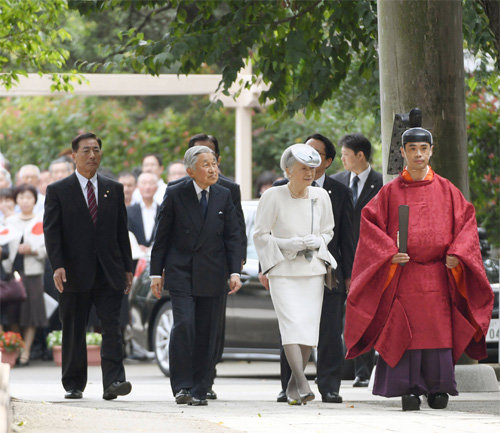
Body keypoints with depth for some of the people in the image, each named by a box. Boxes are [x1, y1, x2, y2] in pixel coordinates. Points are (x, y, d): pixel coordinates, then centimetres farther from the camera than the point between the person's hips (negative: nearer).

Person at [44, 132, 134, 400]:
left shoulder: (114, 189, 13)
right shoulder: (58, 191, 4)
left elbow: (122, 230, 14)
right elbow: (51, 231, -4)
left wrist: (127, 268, 9)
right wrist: (57, 266, -16)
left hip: (109, 273, 1)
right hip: (75, 274, -1)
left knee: (112, 327, -10)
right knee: (73, 332, 6)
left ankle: (113, 382, -17)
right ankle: (74, 385, 16)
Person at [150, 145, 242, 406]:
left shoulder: (224, 196, 6)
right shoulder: (175, 195, 0)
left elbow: (232, 237, 8)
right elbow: (162, 236, 3)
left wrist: (234, 272, -2)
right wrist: (156, 272, -1)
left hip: (212, 274, 2)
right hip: (180, 272, -2)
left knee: (207, 333, 3)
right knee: (183, 325, -15)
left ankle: (199, 390, 9)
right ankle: (182, 386, -9)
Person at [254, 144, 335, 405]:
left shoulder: (321, 196, 6)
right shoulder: (273, 197, -6)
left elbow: (328, 231, 16)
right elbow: (260, 235, -1)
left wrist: (317, 242, -6)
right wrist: (286, 244, -15)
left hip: (313, 271, 4)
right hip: (283, 272, -4)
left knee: (309, 328, -1)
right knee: (291, 325, -17)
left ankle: (293, 386, 13)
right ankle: (302, 385, -24)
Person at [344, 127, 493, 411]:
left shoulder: (446, 190, 9)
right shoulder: (391, 192, 7)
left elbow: (466, 221, 7)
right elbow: (371, 222, 2)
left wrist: (457, 254, -8)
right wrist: (389, 252, -12)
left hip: (438, 275, 1)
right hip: (402, 274, -1)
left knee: (438, 331, -2)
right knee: (404, 331, -5)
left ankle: (439, 388, 6)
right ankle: (409, 389, -3)